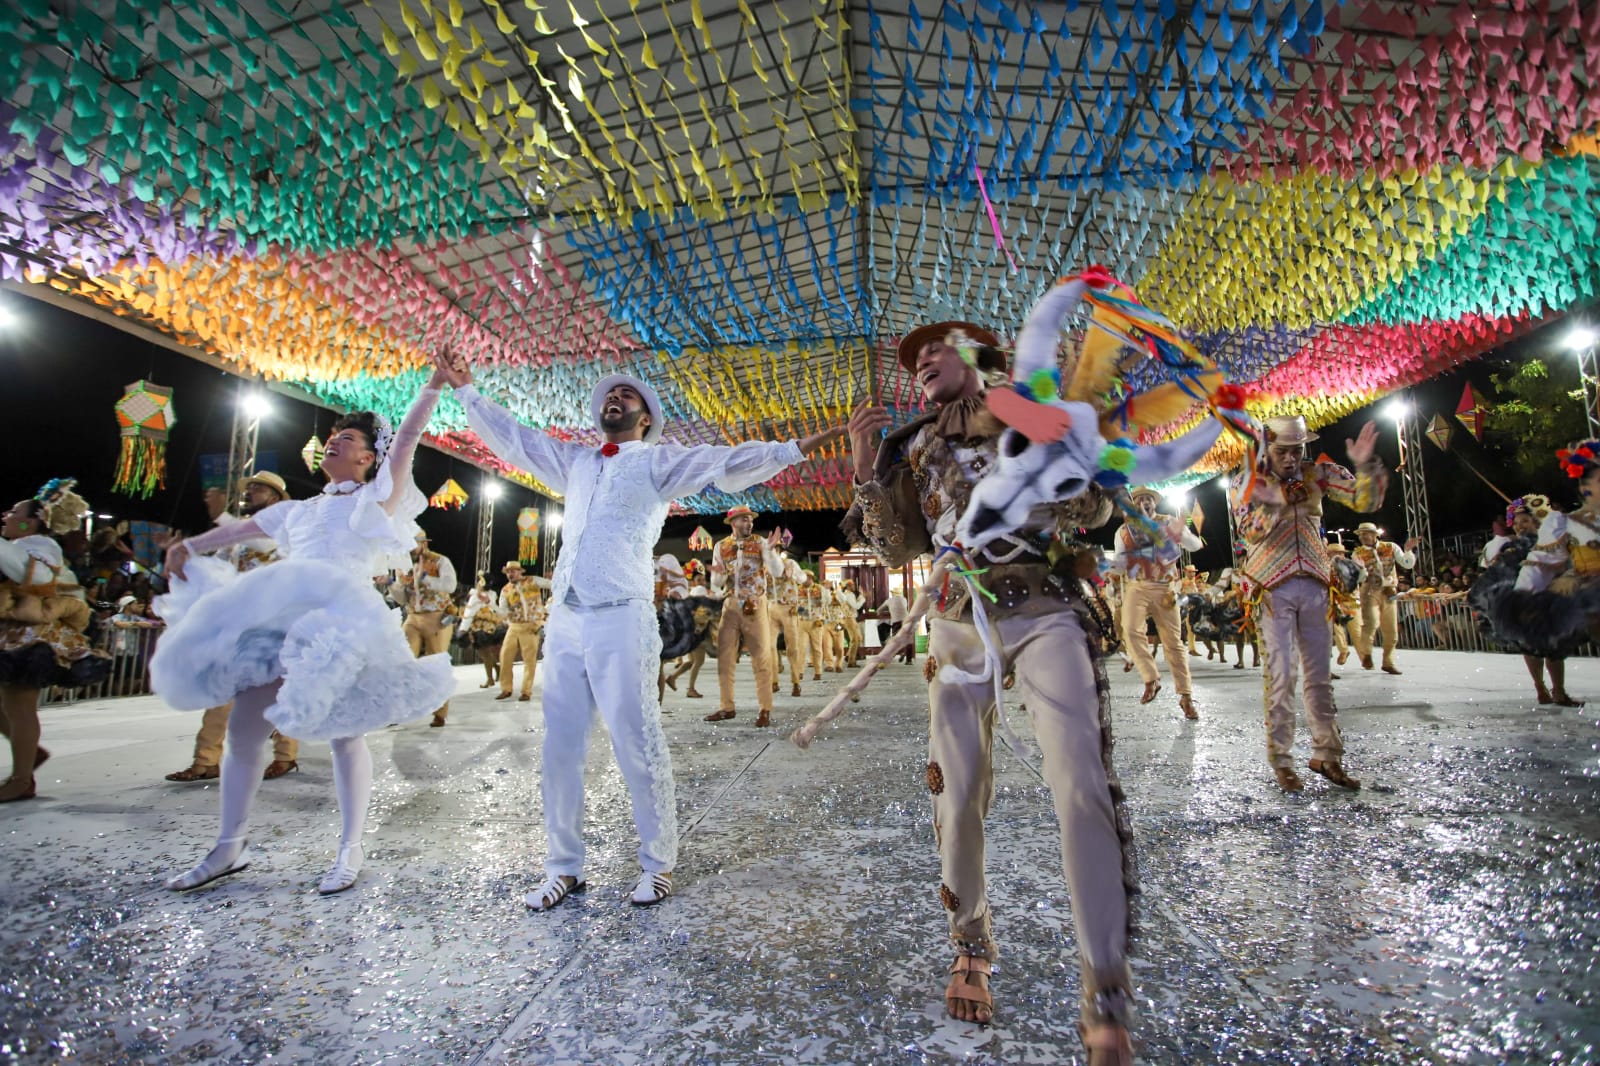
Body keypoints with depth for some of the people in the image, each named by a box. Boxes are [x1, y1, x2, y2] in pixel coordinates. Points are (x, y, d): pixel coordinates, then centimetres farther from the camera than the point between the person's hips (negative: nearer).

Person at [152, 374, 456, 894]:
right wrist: (190, 546, 19)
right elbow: (242, 528, 35)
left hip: (338, 618, -6)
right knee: (243, 728, 6)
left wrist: (434, 383, -9)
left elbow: (408, 436, 0)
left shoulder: (378, 498, 11)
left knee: (343, 732, -6)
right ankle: (229, 847, 20)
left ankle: (350, 850, 4)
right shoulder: (300, 509, 28)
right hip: (277, 615, 6)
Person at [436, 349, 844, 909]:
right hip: (563, 618, 6)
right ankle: (564, 867, 23)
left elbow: (725, 463, -6)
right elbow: (512, 439, 30)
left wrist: (794, 449, -15)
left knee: (637, 745, -3)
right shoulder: (575, 462, 20)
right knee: (559, 747, 9)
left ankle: (658, 864, 13)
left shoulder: (658, 460, 4)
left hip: (621, 619, -6)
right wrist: (466, 391, 33)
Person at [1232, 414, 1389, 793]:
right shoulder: (1247, 480, 0)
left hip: (1314, 586, 4)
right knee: (1281, 676, -5)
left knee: (1319, 675, 11)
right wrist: (1277, 502, -26)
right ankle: (1281, 761, 3)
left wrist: (1366, 464, -16)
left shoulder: (1317, 474, 7)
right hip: (1274, 590, -3)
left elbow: (1366, 501, 0)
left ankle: (1326, 754, 22)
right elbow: (1248, 529, -11)